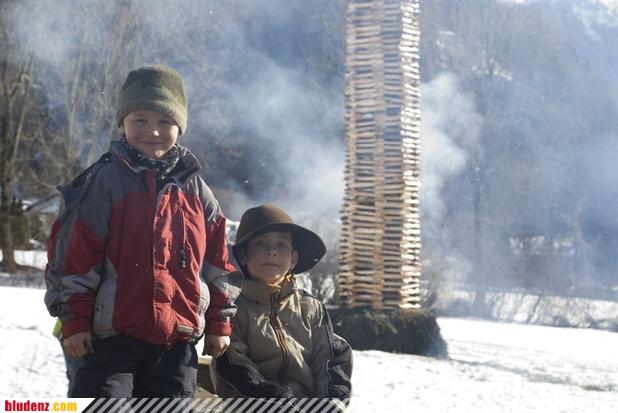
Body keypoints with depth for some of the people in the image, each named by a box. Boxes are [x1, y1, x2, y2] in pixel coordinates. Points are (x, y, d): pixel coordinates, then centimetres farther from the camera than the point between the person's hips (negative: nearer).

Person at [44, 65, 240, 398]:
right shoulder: (104, 182, -3)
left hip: (178, 338, 4)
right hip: (112, 336, -4)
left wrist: (219, 322, 13)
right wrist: (74, 319, -7)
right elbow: (73, 255, -5)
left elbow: (217, 262, 13)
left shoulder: (196, 191, 8)